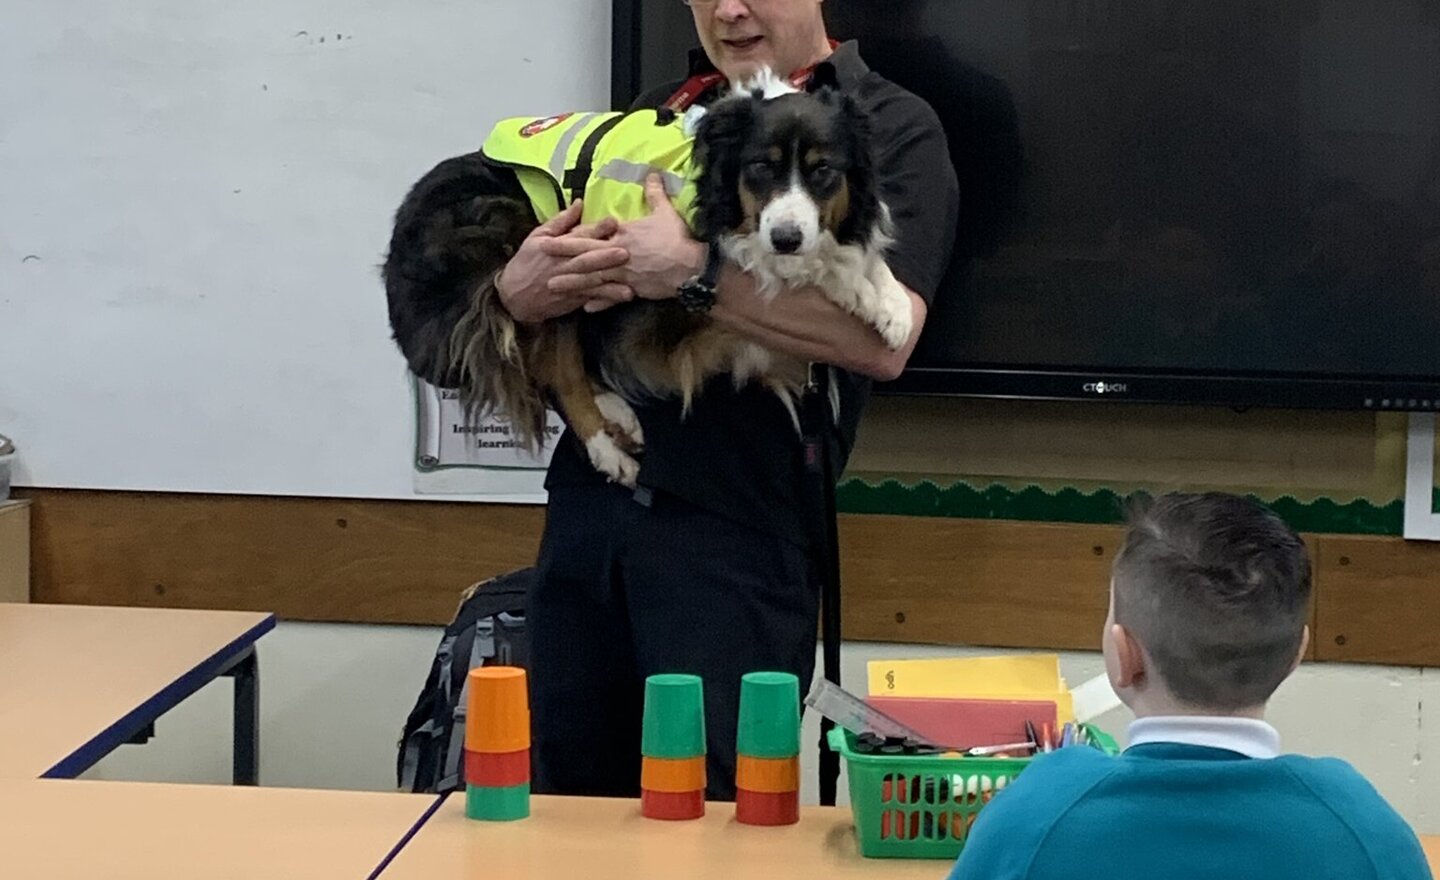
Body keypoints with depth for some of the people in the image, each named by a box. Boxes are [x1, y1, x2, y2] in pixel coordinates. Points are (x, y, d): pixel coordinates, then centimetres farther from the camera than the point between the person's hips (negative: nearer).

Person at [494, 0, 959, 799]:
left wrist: (691, 273, -19)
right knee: (571, 803, 12)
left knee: (715, 810, -1)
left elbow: (883, 339, -16)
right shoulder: (658, 111, 16)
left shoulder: (893, 129, -1)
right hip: (587, 496, 5)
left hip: (737, 524, -5)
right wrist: (519, 289, -9)